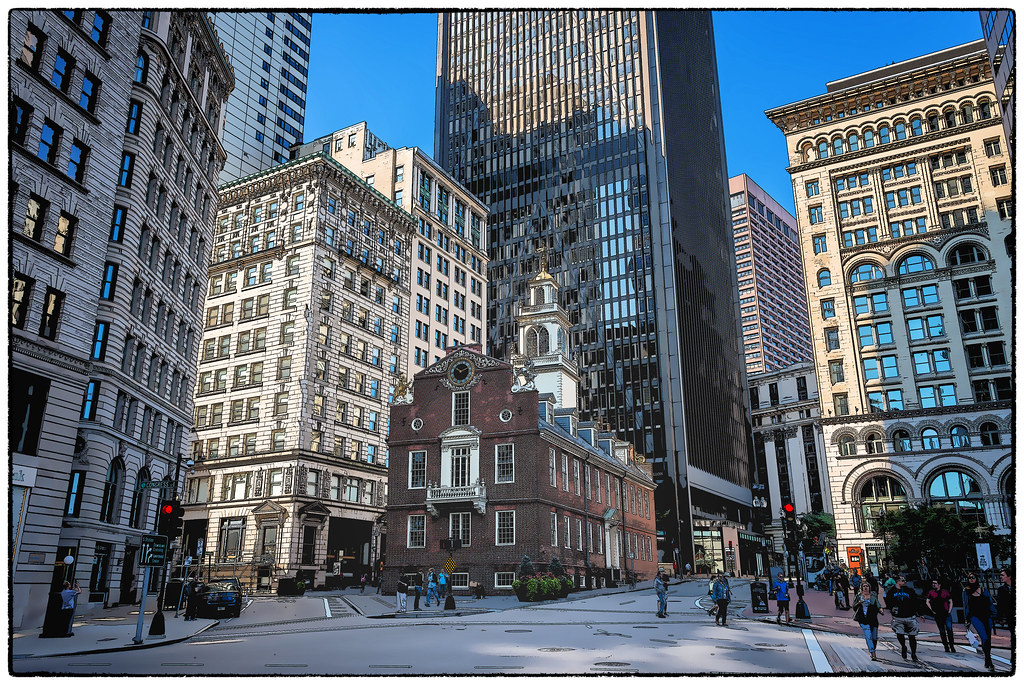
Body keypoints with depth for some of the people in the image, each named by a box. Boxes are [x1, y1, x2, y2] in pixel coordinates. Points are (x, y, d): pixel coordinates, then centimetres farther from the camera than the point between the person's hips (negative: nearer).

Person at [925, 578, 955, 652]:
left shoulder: (945, 592, 7)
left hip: (946, 614, -1)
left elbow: (950, 601, 12)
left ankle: (951, 646, 2)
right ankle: (946, 647, 10)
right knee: (942, 631, 4)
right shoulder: (931, 592, 8)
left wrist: (949, 611, 2)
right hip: (938, 615, 1)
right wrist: (932, 610, -1)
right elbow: (927, 602, 7)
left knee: (949, 630, -8)